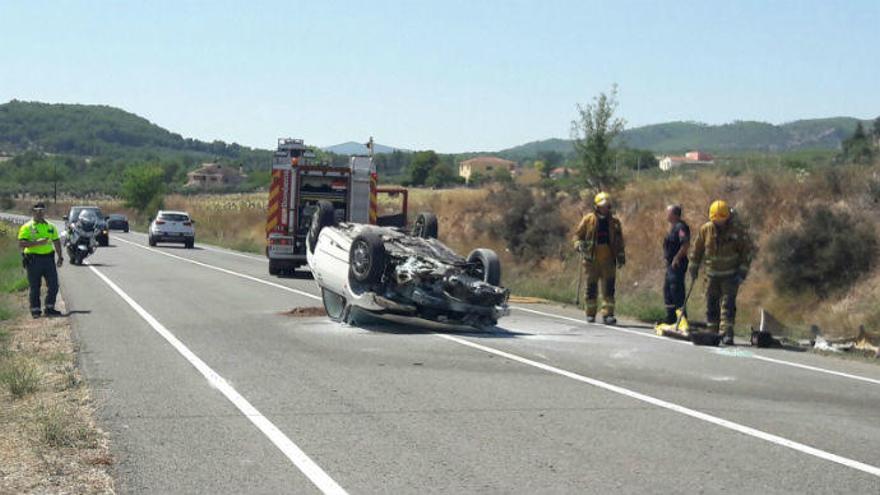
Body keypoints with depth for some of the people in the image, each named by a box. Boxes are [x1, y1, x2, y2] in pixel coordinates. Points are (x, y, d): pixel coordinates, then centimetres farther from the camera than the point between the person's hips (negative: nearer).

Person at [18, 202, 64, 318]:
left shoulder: (50, 227, 15)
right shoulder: (27, 227, -1)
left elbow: (57, 242, 19)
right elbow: (21, 244, -10)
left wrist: (60, 257, 11)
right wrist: (36, 243, -20)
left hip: (48, 258, 4)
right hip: (33, 260, -4)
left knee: (53, 285, 1)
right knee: (35, 287, 1)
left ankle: (49, 308, 12)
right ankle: (35, 310, 10)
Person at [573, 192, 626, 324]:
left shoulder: (614, 222, 10)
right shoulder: (588, 220, 2)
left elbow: (619, 241, 16)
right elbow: (577, 235, 7)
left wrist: (621, 257, 10)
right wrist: (579, 245, -13)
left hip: (608, 260, 1)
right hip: (592, 260, -1)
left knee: (609, 287, -6)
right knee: (591, 287, 4)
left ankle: (608, 314, -7)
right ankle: (591, 314, 15)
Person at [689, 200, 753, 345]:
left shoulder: (737, 230, -12)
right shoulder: (706, 229, -5)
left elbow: (748, 250, -5)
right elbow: (698, 248, 10)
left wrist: (742, 272, -10)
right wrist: (694, 266, 12)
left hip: (731, 275, -3)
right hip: (712, 274, 3)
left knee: (728, 304, -12)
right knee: (711, 304, 7)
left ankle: (727, 333, -13)